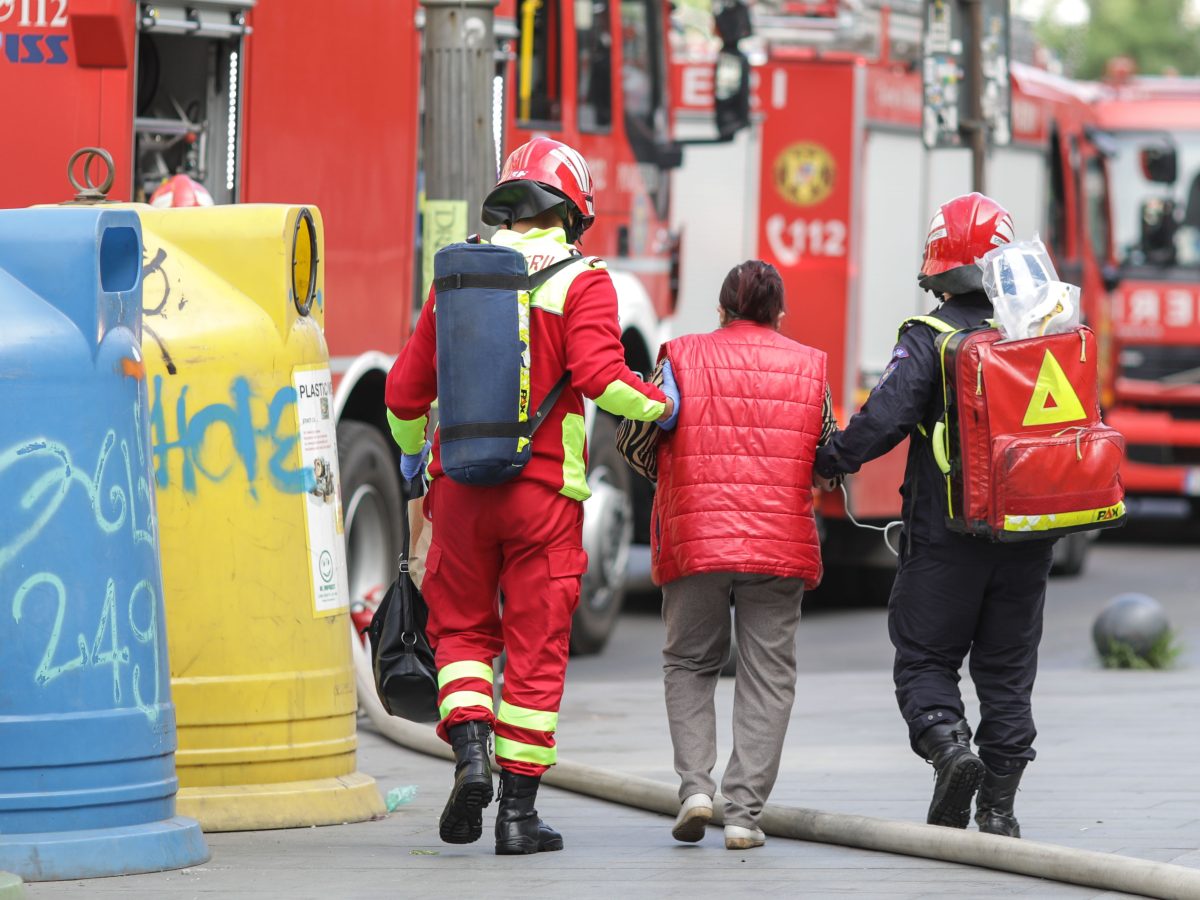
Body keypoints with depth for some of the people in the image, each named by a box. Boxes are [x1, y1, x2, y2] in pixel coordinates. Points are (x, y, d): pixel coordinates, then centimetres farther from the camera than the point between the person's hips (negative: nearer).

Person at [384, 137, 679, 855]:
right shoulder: (580, 282, -6)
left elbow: (407, 389, 11)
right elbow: (601, 377, -19)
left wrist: (411, 450, 31)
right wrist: (660, 406, 1)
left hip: (460, 485, 3)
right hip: (543, 492, -3)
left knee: (462, 628, 17)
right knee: (536, 648, 4)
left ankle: (470, 749, -7)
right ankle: (519, 809, 5)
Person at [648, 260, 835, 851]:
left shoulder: (683, 358, 2)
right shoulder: (809, 367, 7)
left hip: (694, 538, 0)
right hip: (780, 543, 1)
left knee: (689, 664, 15)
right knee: (767, 676, 6)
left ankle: (695, 785, -1)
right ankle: (744, 812, -2)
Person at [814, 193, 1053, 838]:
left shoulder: (930, 338, -11)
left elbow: (887, 416, -19)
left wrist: (830, 461, -5)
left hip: (946, 532, -4)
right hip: (1027, 537, 4)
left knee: (924, 659, 7)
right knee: (1006, 668, 11)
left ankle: (949, 746, -19)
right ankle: (998, 807, 10)